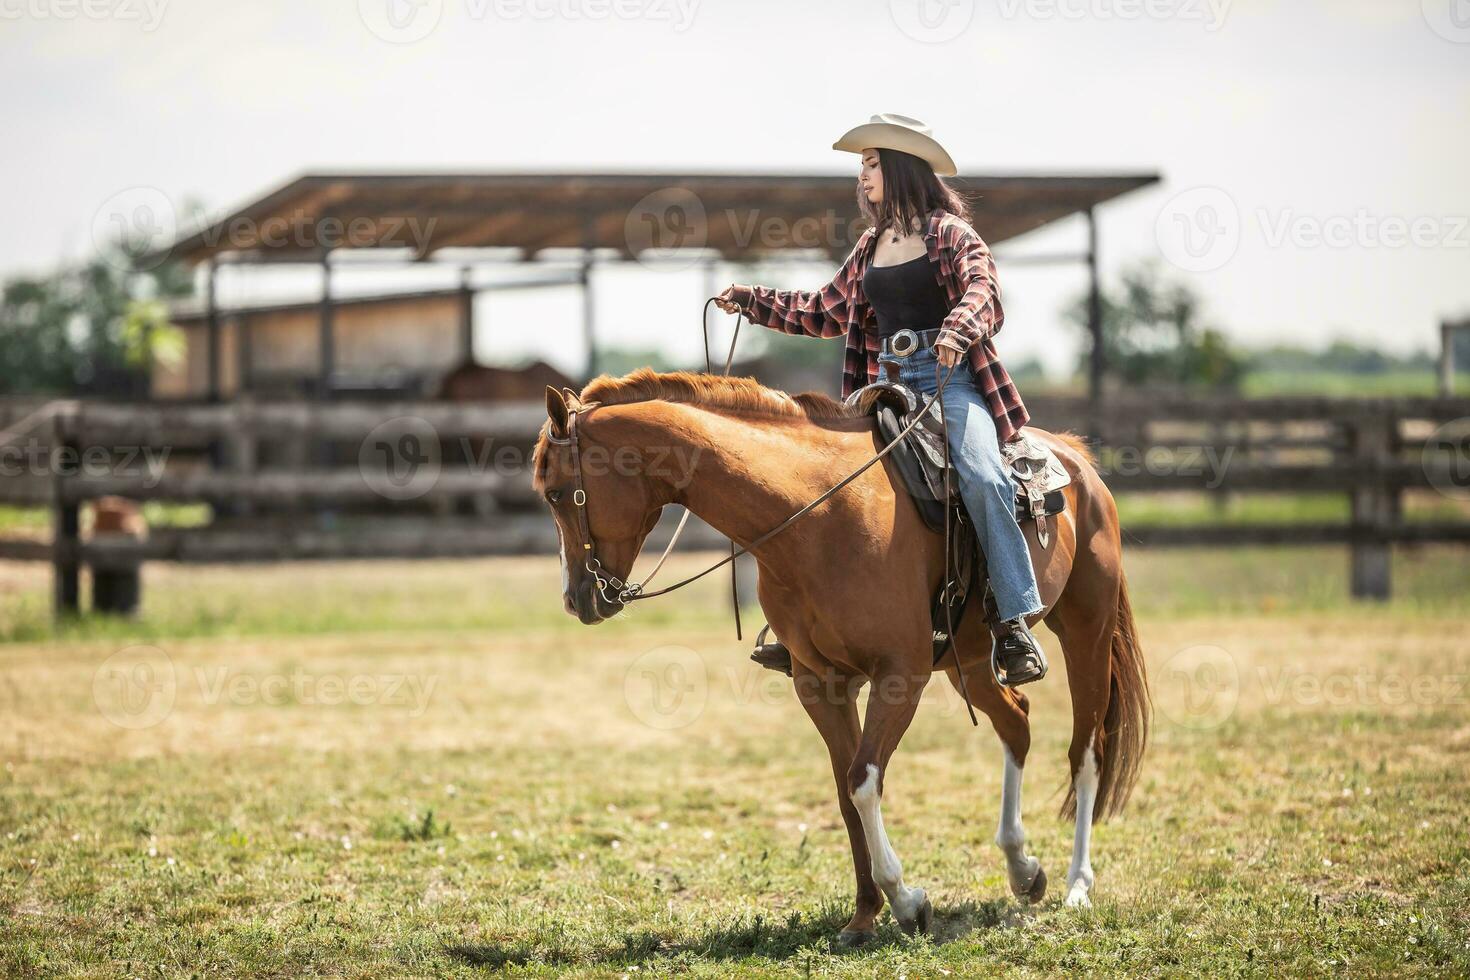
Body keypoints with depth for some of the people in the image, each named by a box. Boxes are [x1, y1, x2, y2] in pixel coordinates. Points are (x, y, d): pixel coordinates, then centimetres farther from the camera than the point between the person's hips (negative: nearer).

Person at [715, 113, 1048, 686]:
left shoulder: (949, 233, 2)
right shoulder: (870, 249, 21)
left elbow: (983, 292, -15)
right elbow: (825, 312, 31)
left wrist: (959, 327, -37)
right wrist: (751, 302, 26)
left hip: (950, 377, -7)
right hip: (888, 383, 7)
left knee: (981, 477, -30)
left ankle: (1015, 626, -30)